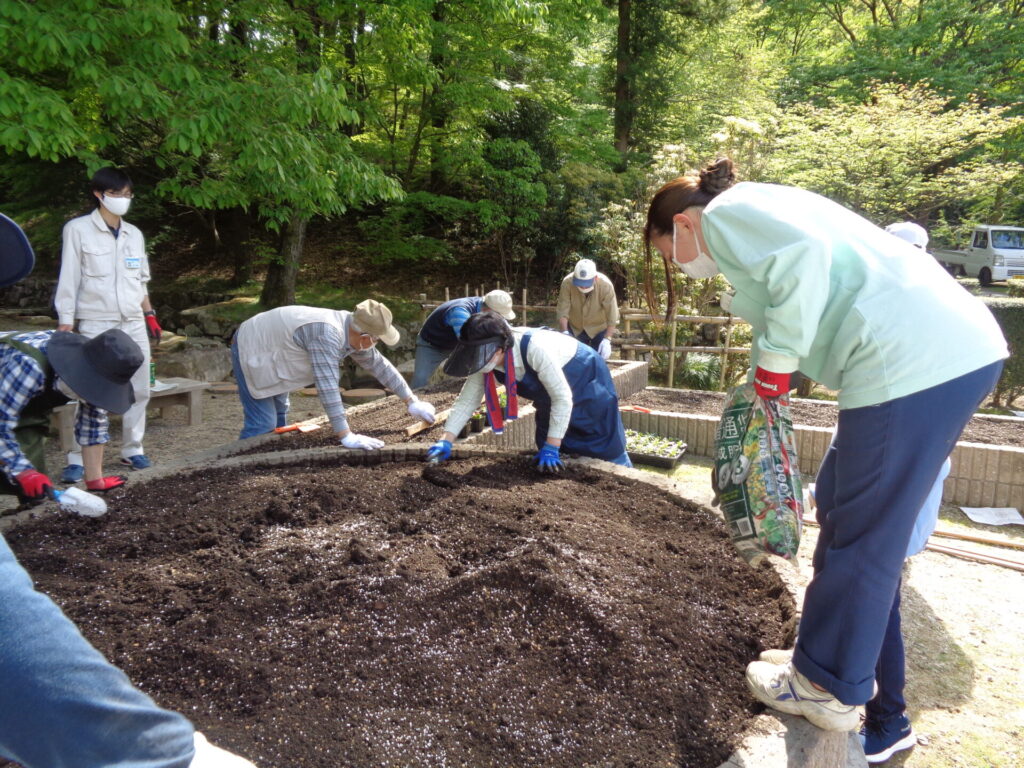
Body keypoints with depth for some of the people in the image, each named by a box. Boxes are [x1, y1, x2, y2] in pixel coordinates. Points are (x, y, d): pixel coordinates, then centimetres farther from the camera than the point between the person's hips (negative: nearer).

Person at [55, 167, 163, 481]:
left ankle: (132, 450, 16)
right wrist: (65, 324, -8)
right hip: (95, 325, -5)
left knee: (139, 390, 5)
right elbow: (68, 279, -4)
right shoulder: (78, 229, -2)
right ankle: (78, 459, 2)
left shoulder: (134, 234, 12)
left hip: (134, 324, 5)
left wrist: (150, 315, 15)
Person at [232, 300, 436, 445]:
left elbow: (379, 364, 1)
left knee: (279, 416, 18)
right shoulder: (327, 334, -38)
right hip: (250, 351, -9)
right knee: (262, 424, -11)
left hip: (267, 348, 9)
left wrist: (412, 402, 3)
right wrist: (346, 436, -43)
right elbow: (327, 385, -43)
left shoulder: (354, 330, -11)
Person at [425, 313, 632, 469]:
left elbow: (562, 398, -36)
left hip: (587, 382, -7)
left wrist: (551, 449, -32)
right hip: (551, 397, 7)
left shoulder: (535, 348, -42)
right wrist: (445, 442, -21)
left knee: (606, 449, 1)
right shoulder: (485, 362, -21)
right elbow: (466, 401, -12)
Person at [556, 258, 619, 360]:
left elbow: (612, 317, -27)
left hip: (599, 328, -1)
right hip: (575, 328, 1)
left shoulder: (606, 285, -30)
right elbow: (562, 310, -21)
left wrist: (607, 340, -35)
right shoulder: (567, 282, -27)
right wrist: (565, 331, -34)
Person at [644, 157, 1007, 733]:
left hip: (915, 361, -10)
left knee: (862, 537, 2)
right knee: (840, 506, 20)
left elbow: (804, 250, -21)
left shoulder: (724, 212, -1)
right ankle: (846, 665, 35)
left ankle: (829, 691, 20)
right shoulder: (757, 217, 27)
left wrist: (777, 354, -13)